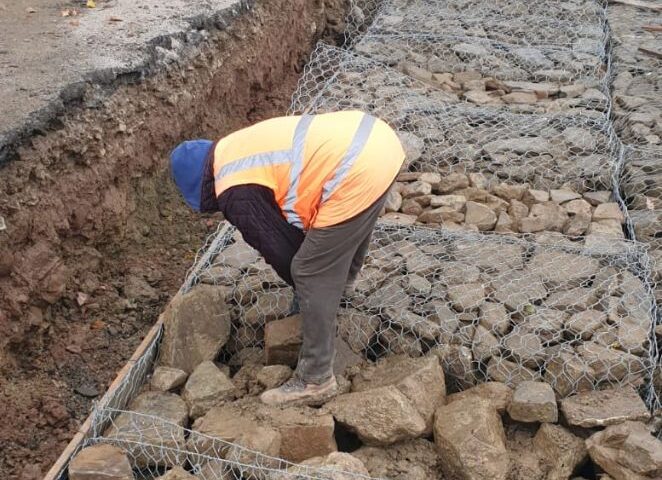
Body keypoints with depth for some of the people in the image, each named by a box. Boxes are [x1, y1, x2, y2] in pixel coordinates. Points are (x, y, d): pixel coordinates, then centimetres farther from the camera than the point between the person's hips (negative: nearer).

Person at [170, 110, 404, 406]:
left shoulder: (237, 195, -4)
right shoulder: (237, 150, 24)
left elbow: (280, 250, 5)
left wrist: (302, 285, 26)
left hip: (359, 173, -9)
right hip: (376, 138, 9)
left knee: (314, 277, 3)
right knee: (353, 223, 38)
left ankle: (315, 380, 13)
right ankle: (345, 277, 68)